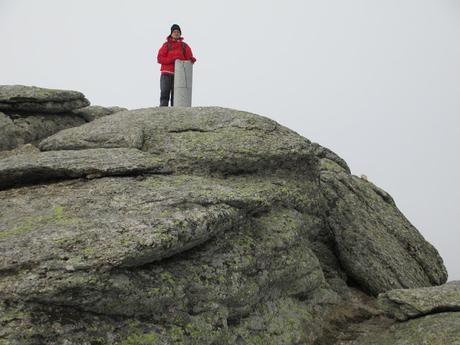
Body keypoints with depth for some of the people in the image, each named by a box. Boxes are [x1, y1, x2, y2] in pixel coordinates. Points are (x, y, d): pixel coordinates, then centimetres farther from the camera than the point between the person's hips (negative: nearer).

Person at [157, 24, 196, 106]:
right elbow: (160, 59, -1)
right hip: (166, 74, -1)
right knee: (165, 94, -7)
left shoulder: (185, 46, 12)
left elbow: (189, 58, 4)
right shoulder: (166, 45, 8)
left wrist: (192, 59, -21)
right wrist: (172, 60, -15)